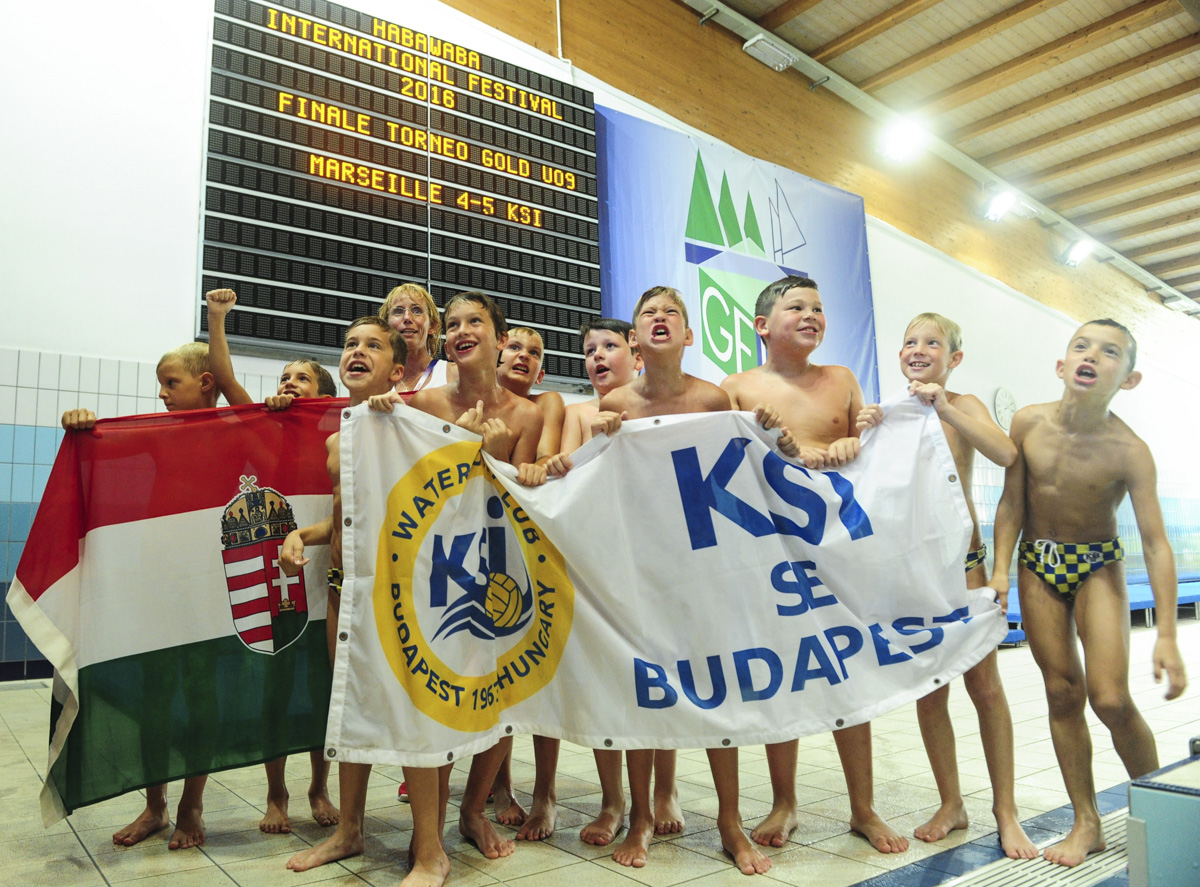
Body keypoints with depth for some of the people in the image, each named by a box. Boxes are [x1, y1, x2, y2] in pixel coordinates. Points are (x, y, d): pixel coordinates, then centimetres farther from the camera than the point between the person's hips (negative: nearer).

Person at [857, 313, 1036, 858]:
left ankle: (1005, 812, 16)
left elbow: (1006, 454, -15)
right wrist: (864, 436, -17)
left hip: (962, 558, -2)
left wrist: (944, 408, -23)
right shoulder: (888, 412, 5)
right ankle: (951, 805, 23)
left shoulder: (962, 405, 2)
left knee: (984, 684, 2)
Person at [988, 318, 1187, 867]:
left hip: (1098, 566, -2)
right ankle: (1086, 824, 16)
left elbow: (1155, 543, -19)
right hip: (1038, 564, 3)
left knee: (1110, 699, -10)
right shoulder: (1028, 423, -10)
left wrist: (1167, 636, -22)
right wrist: (1001, 570, -8)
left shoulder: (1128, 451, -19)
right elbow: (1011, 503, -2)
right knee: (1062, 693, 4)